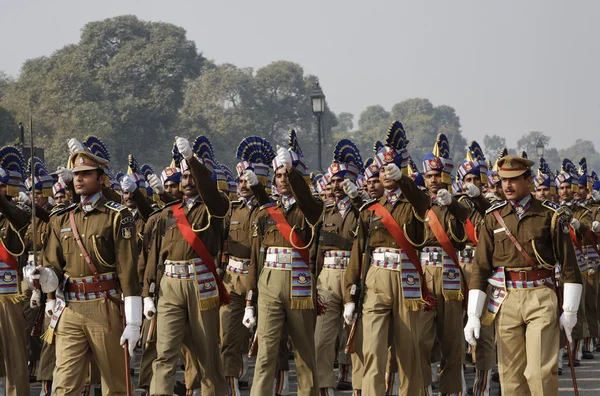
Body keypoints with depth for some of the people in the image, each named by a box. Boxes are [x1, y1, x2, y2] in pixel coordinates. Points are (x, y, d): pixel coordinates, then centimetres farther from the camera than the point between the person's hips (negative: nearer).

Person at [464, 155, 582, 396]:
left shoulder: (550, 215, 0)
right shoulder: (493, 218, 7)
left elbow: (568, 264, 2)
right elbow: (480, 266, 5)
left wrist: (570, 310, -1)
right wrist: (473, 315, -1)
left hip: (541, 297, -3)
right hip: (506, 300, 3)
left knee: (541, 372, -10)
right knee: (511, 375, 5)